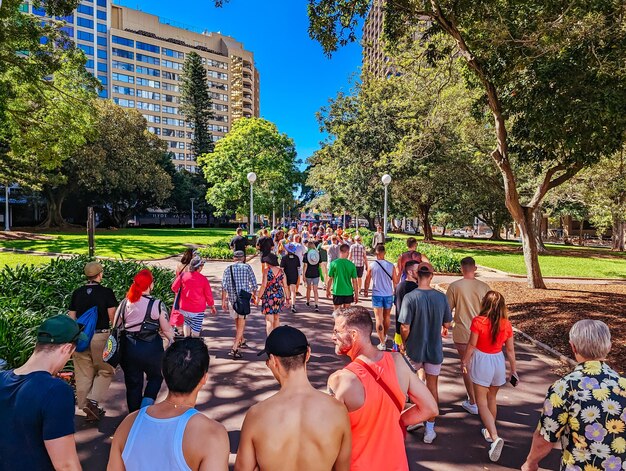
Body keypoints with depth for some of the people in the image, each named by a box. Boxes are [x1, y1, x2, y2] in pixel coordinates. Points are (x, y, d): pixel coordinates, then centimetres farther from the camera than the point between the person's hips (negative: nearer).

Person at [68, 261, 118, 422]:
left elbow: (71, 318, 8)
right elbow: (112, 318, -10)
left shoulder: (77, 293, 4)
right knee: (105, 371, 13)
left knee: (83, 375, 16)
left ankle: (85, 406, 26)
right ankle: (93, 401, 0)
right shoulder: (107, 292, -10)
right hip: (100, 336, -4)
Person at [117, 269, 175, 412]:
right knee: (155, 377, 22)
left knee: (133, 383, 18)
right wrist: (172, 339, 8)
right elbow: (166, 329, -11)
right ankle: (147, 402, 4)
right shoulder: (157, 304, -15)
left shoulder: (124, 303, -2)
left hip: (129, 347, 4)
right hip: (151, 348, -3)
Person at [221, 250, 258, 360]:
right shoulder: (247, 267, -1)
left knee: (237, 321, 21)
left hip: (232, 298, 3)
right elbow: (254, 284, -1)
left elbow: (224, 286, -4)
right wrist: (254, 295, 14)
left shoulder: (228, 269, 2)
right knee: (241, 323, 1)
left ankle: (242, 341, 39)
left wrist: (223, 301, 2)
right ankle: (234, 349, -8)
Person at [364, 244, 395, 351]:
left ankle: (382, 343, 0)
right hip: (388, 295, 2)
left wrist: (366, 290, 20)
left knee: (379, 318, 2)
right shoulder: (390, 265, -5)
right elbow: (395, 281, 1)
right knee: (387, 317, 21)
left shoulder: (372, 265, -8)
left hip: (377, 295, -2)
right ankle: (384, 336, 41)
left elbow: (367, 280, 3)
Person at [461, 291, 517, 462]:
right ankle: (490, 432, 37)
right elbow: (510, 350, 1)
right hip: (498, 361, 5)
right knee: (492, 398, 23)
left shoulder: (478, 321, -18)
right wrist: (513, 370, 14)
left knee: (482, 402, 4)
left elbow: (471, 345, -12)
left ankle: (495, 437, -11)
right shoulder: (506, 324, -6)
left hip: (481, 361, -5)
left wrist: (464, 361, 3)